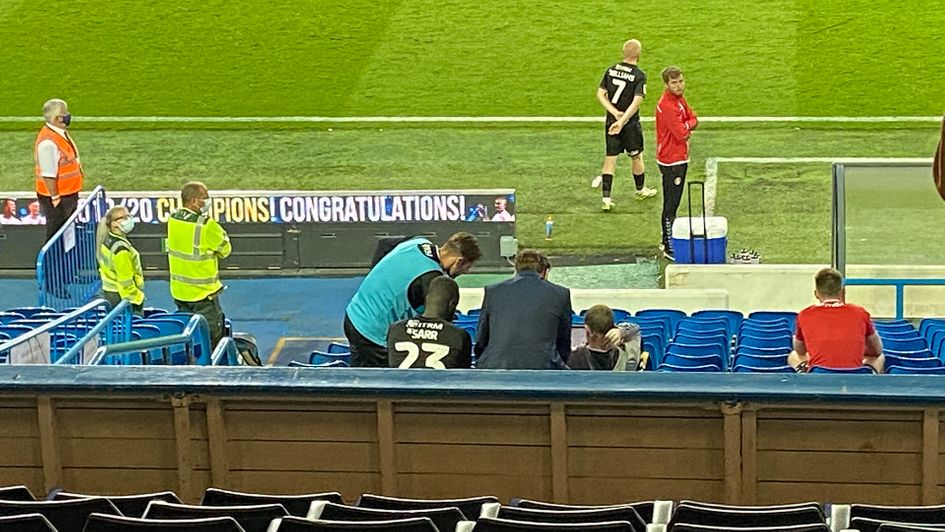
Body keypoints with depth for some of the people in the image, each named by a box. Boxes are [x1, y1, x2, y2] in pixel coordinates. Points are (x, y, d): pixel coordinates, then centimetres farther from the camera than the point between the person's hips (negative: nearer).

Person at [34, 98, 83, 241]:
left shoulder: (62, 133, 6)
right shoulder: (48, 142, -26)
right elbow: (48, 175, -26)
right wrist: (55, 198, -23)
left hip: (69, 195, 10)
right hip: (57, 197, -10)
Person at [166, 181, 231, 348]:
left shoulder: (173, 219, -2)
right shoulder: (206, 225, -23)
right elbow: (224, 249, -10)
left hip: (178, 291, 7)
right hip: (202, 293, -7)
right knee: (214, 340, 4)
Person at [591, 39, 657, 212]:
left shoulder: (611, 71, 0)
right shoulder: (639, 76, -14)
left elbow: (600, 94, -2)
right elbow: (636, 102, -23)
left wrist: (615, 113, -8)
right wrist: (622, 121, -25)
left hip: (611, 120, 4)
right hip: (630, 123, -4)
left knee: (610, 157, 6)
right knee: (636, 156, 17)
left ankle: (606, 198, 1)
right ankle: (641, 190, 35)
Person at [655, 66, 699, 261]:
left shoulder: (679, 99, 9)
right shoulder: (666, 105, -22)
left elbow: (693, 119, 11)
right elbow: (681, 133, -24)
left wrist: (685, 126, -11)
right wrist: (688, 126, -2)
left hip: (680, 158, 10)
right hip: (671, 161, -10)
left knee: (672, 202, 18)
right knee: (671, 205, -6)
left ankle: (667, 240, 28)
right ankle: (670, 248, -3)